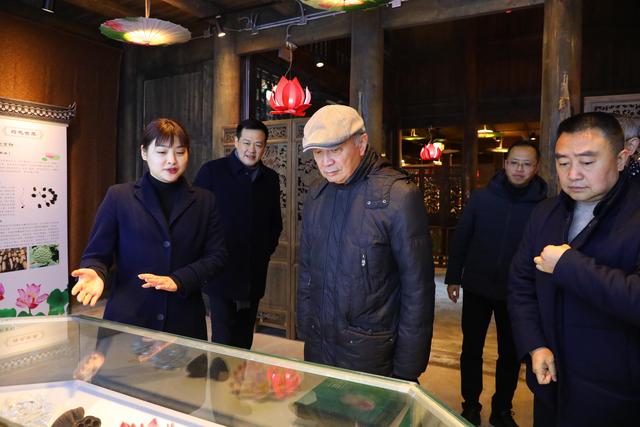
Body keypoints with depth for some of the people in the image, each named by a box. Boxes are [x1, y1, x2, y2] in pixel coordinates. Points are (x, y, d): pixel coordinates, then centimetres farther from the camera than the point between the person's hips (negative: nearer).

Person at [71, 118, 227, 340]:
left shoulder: (204, 201, 5)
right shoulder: (118, 196, 1)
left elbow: (216, 255, 1)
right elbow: (97, 253, 3)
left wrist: (178, 280, -13)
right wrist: (96, 273, -20)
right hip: (127, 320, -1)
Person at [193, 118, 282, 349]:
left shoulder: (271, 178, 9)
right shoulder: (212, 171, -4)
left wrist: (267, 249, 9)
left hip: (254, 276, 4)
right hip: (221, 272, -4)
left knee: (244, 341, 14)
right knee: (223, 340, -2)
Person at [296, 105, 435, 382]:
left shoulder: (400, 196, -16)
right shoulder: (315, 196, 3)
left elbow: (417, 288, -14)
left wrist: (407, 369, -11)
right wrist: (304, 332, 9)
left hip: (371, 355, -5)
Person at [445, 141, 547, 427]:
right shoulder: (481, 198, -5)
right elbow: (460, 239, -1)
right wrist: (453, 278, -1)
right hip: (476, 289, 0)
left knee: (511, 354, 14)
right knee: (471, 350, 11)